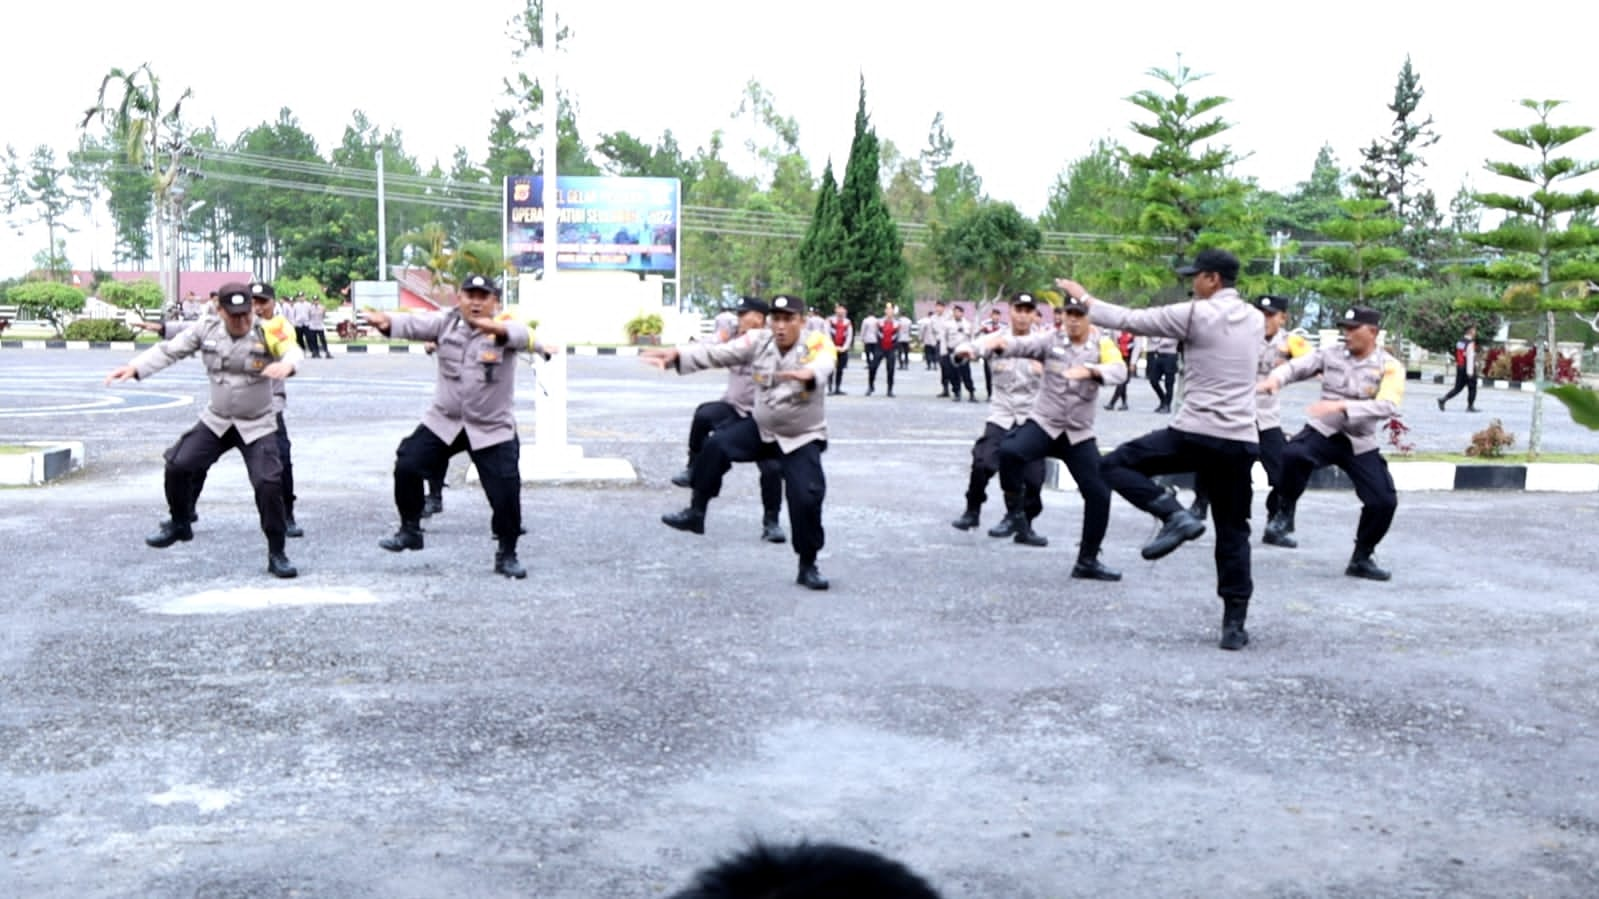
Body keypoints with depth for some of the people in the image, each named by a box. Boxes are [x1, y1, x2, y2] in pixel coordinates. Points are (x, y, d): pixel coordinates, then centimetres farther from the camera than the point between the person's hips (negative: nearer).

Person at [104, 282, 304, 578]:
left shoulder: (266, 332, -17)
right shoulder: (206, 329, -7)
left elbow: (294, 351, -33)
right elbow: (169, 350, -5)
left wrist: (286, 364, -58)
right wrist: (134, 367, -19)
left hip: (257, 425, -4)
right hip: (216, 420, 4)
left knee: (268, 484, -14)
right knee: (177, 464, 1)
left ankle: (276, 554, 0)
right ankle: (179, 523, 28)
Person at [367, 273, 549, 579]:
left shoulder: (505, 326, -11)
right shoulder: (447, 322, -2)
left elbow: (521, 334, -35)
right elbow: (414, 324, -18)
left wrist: (498, 329, -59)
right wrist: (386, 322, -42)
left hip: (492, 428, -3)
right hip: (443, 421, 3)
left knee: (506, 492, -5)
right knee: (407, 466, -5)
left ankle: (506, 555, 14)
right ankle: (410, 530, 16)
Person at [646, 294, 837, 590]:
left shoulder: (815, 346, -23)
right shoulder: (759, 342, -13)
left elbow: (823, 365, -47)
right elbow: (717, 353, -20)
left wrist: (808, 374, -73)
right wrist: (676, 354, -36)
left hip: (802, 438, -3)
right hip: (760, 428, 3)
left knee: (807, 498, -13)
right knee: (717, 445, -17)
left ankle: (808, 567, 6)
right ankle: (696, 513, -1)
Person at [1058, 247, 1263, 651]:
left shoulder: (1196, 313, -6)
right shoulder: (1255, 319, 14)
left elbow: (1129, 320, -1)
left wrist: (1084, 298, 12)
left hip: (1195, 433, -6)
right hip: (1242, 441, 6)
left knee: (1114, 464, 7)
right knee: (1233, 533, 12)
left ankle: (1174, 514, -12)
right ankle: (1235, 625, 9)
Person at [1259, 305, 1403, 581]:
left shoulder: (1389, 367, -7)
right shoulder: (1330, 354, 1)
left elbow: (1388, 406, -21)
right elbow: (1296, 366, -6)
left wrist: (1341, 406, -33)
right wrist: (1275, 378, -31)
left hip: (1360, 443, 1)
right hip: (1323, 432, 0)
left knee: (1384, 501, -5)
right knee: (1293, 455, -33)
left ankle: (1362, 558, 19)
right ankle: (1284, 515, -10)